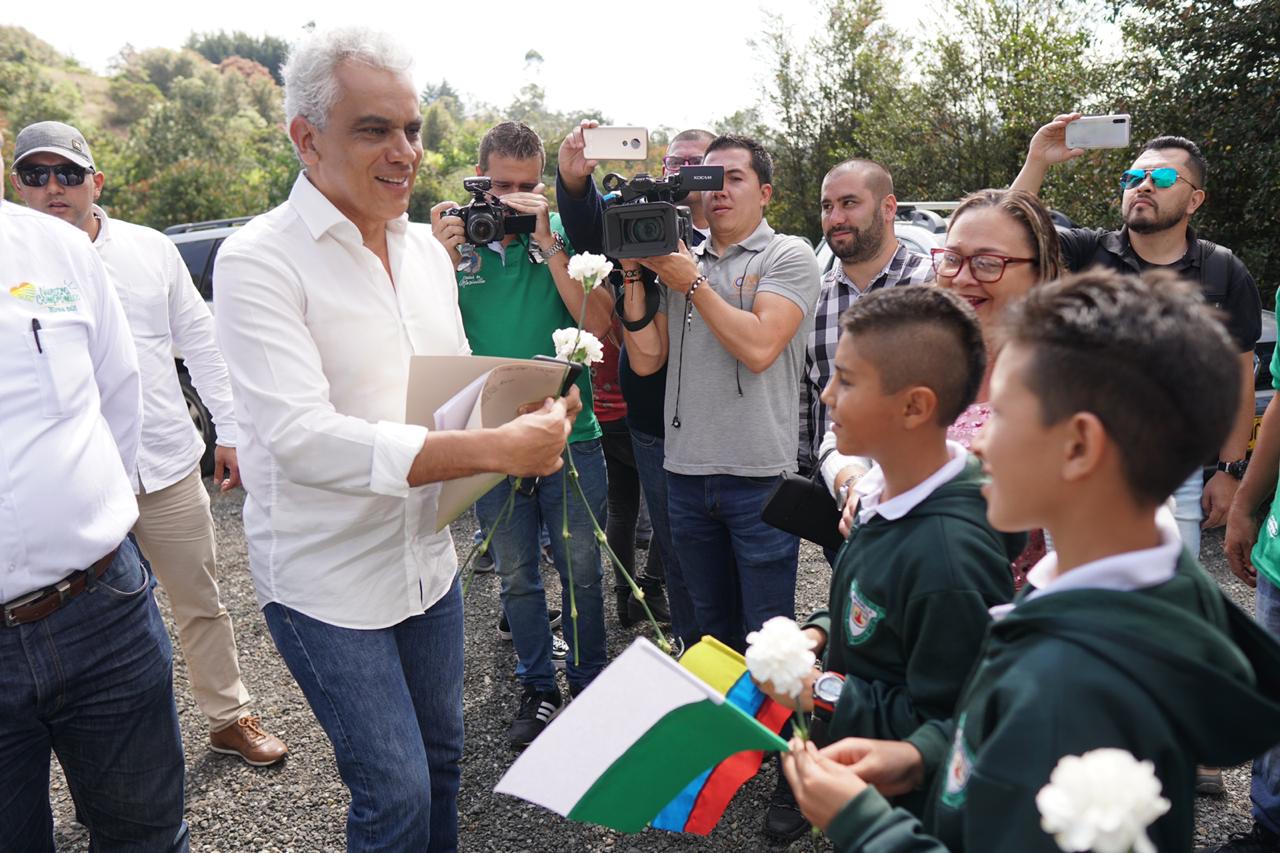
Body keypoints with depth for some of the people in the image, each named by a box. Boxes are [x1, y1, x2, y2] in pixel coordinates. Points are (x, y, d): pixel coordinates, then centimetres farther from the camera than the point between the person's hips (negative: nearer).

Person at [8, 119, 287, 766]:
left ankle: (229, 717, 31)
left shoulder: (150, 248, 5)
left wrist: (230, 431, 7)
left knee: (201, 604, 13)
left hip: (168, 466, 2)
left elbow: (200, 341, 9)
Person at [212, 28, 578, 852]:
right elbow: (301, 436, -27)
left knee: (441, 756, 21)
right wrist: (494, 448, -33)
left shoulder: (425, 246, 5)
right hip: (328, 581, -6)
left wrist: (523, 412, -11)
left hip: (428, 558, 6)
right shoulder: (259, 260, -17)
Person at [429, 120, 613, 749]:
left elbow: (598, 324, -14)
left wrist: (547, 243, -18)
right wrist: (445, 261, -16)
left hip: (570, 435, -1)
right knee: (517, 576, 14)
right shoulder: (452, 237, 2)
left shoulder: (565, 233, -2)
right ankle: (537, 689, 32)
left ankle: (589, 684, 30)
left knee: (580, 572, 10)